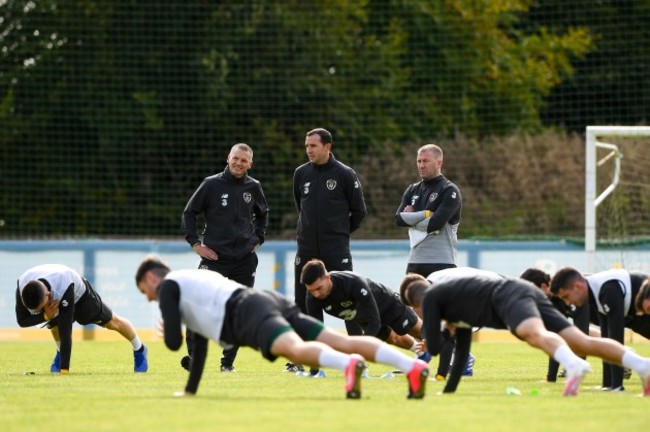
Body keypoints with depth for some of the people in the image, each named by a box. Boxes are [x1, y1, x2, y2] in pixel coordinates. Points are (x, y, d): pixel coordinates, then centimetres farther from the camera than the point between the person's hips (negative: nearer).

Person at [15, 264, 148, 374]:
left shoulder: (64, 289, -52)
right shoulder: (22, 288, -40)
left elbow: (65, 332, -51)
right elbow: (22, 320, -28)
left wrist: (64, 369, -52)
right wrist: (46, 316, -48)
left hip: (78, 294, -3)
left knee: (111, 322, 10)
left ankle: (139, 350, 36)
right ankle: (60, 353, 26)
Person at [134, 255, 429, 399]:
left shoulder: (168, 286, 17)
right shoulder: (194, 281, 42)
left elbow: (174, 342, 8)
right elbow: (200, 344, 50)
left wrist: (166, 333, 33)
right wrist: (191, 390, 53)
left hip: (248, 313, -7)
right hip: (271, 302, 7)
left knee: (296, 350, -35)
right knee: (341, 342, -11)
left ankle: (350, 365, -67)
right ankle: (413, 366, -31)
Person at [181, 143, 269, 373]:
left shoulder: (253, 187, 6)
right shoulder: (211, 184, -3)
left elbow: (262, 214, 26)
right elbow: (189, 213, 3)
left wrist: (258, 239, 14)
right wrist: (195, 244, -3)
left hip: (245, 259, 3)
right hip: (215, 257, -3)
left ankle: (228, 361, 10)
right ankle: (192, 355, -16)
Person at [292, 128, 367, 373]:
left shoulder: (345, 175, -4)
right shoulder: (301, 174, 7)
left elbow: (359, 211, 3)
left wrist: (341, 232, 8)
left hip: (336, 251, -4)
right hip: (306, 249, 4)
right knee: (304, 304, 5)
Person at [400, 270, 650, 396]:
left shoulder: (431, 298, 14)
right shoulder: (455, 299, 38)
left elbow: (434, 347, 9)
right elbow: (462, 351, 46)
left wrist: (444, 331, 31)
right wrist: (449, 391, 50)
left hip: (509, 297, -8)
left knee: (536, 335, -37)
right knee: (583, 342, -8)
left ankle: (574, 366, -71)